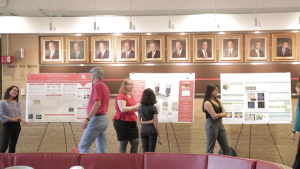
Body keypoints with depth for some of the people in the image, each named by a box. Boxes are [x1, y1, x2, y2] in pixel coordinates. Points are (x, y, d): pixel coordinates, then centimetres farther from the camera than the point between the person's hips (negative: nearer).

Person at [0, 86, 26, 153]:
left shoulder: (17, 103, 8)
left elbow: (20, 114, 9)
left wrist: (21, 119, -13)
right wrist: (12, 119, -18)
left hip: (16, 125, 5)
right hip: (7, 125, -5)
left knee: (13, 146, 11)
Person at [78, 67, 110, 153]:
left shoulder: (97, 85, -11)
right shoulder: (105, 86, 18)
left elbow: (97, 104, -21)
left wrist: (87, 119, -24)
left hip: (96, 119, -9)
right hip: (104, 119, 9)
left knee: (83, 146, -5)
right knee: (102, 149, 8)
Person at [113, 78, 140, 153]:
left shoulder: (131, 96, 16)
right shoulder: (121, 96, -13)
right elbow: (123, 109, -25)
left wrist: (138, 107, 8)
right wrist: (135, 106, -17)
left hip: (131, 122, 9)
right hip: (122, 122, -9)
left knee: (135, 142, 7)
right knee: (123, 143, -2)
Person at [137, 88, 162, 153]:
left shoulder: (140, 107, 2)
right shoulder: (153, 108, -10)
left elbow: (138, 122, 1)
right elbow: (155, 124, -11)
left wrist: (149, 121, -6)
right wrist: (159, 137, -5)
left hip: (143, 131, 4)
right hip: (152, 131, -4)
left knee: (145, 151, 9)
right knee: (151, 151, 2)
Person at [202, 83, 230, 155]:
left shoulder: (218, 101, 13)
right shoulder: (207, 103, -11)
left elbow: (224, 113, 5)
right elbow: (214, 116, -17)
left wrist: (217, 114, -11)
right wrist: (221, 114, -2)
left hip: (220, 124, 8)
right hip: (212, 125, -8)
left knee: (226, 148, 6)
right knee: (210, 149, 0)